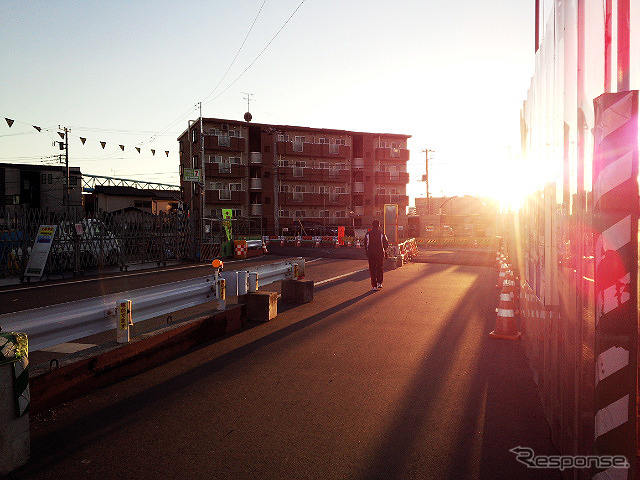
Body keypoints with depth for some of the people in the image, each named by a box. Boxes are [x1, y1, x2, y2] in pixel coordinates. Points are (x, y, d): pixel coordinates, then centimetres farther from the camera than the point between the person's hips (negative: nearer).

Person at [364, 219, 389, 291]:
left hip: (371, 254, 0)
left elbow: (365, 245, 2)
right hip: (380, 254, 0)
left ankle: (374, 286, 0)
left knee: (372, 270, 4)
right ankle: (379, 283, 21)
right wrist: (384, 250, 18)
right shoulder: (381, 234, -5)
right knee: (379, 268, 18)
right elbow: (386, 244, -1)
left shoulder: (368, 234, -3)